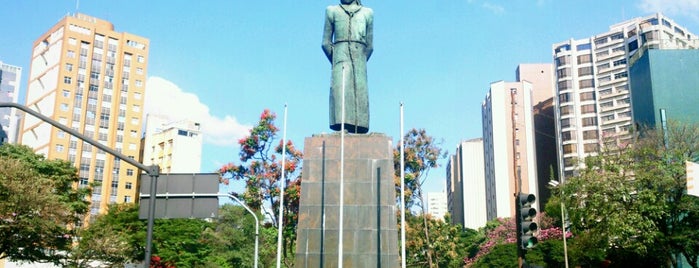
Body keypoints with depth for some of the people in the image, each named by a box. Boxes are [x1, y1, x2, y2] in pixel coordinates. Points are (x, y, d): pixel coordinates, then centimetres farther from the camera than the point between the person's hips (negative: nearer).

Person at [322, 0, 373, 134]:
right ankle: (342, 128, -28)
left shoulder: (367, 13, 21)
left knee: (359, 92, -9)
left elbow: (369, 46, 20)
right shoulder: (332, 11, 19)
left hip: (359, 56, 2)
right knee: (340, 89, -18)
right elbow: (326, 43, 15)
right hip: (340, 56, -1)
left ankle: (358, 129, -13)